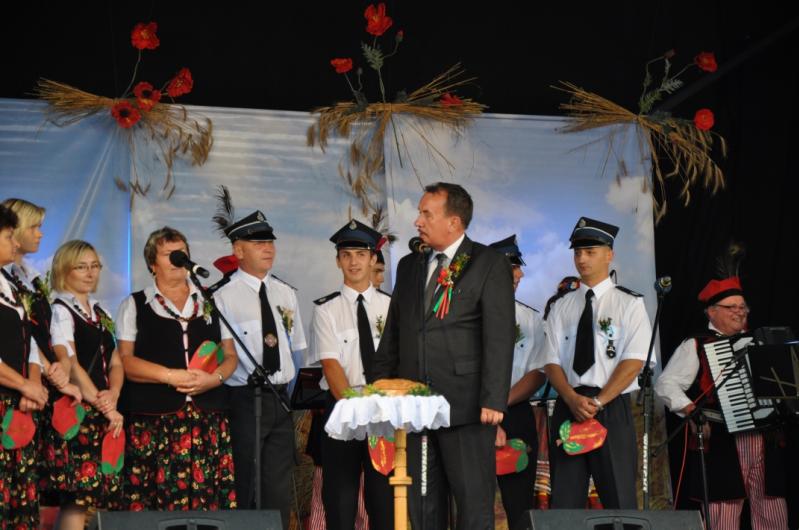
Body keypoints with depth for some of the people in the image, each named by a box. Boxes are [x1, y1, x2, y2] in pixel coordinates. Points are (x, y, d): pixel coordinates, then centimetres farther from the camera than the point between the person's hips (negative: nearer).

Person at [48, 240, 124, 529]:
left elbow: (115, 363, 14)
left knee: (96, 495, 4)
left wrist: (113, 395, -7)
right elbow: (69, 364, -13)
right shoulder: (60, 310, -4)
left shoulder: (100, 313, 19)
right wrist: (103, 406, -17)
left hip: (105, 414, 7)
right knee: (77, 497, -12)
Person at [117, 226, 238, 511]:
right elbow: (125, 360, 0)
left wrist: (214, 378, -8)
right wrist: (171, 375, -13)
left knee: (208, 502, -7)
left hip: (208, 420, 2)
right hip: (154, 420, -2)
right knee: (157, 503, -10)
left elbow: (230, 355, 14)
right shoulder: (134, 305, 11)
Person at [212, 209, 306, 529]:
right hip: (244, 400, -5)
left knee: (280, 488, 7)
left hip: (281, 399, 5)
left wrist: (288, 390, 13)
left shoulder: (285, 293, 12)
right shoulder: (225, 296, -7)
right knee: (244, 488, -1)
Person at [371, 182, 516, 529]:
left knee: (474, 501, -3)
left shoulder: (490, 264, -3)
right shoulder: (409, 266, 16)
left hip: (466, 407, -6)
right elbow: (392, 332, 20)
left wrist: (493, 400, -17)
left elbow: (500, 337, -9)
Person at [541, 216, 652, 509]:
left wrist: (598, 402, -14)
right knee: (565, 502, 1)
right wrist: (573, 399, -11)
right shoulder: (561, 307, 14)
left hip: (613, 409, -3)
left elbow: (634, 361, -6)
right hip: (567, 408, 3)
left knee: (619, 499, -6)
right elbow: (552, 362, 7)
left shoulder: (629, 304, 4)